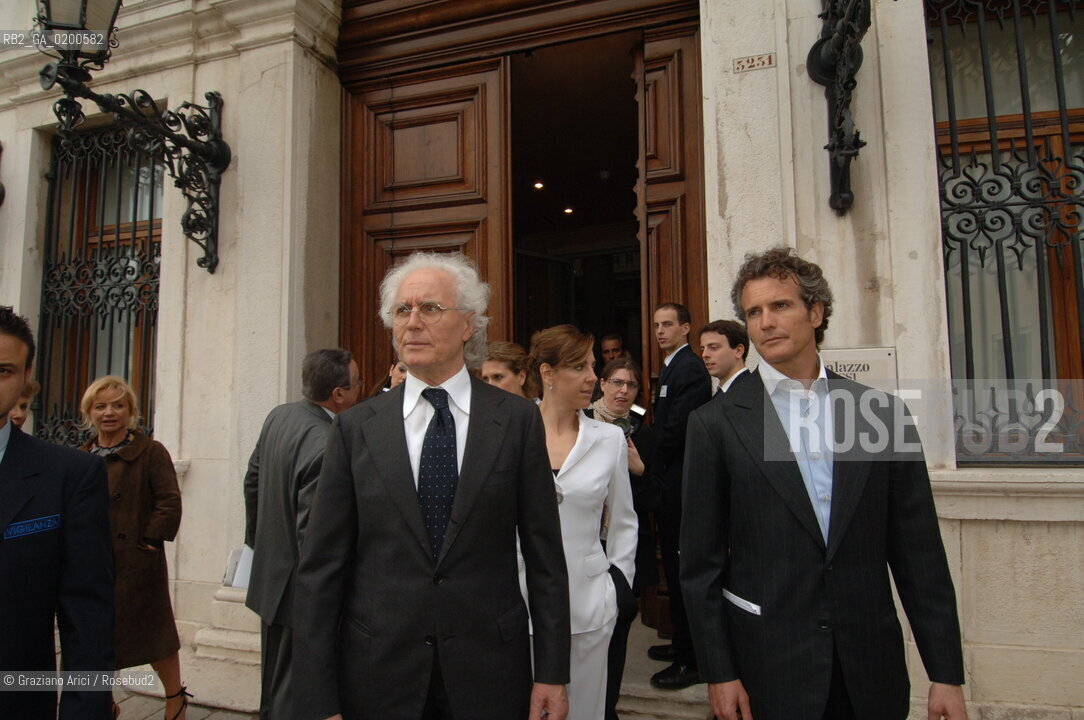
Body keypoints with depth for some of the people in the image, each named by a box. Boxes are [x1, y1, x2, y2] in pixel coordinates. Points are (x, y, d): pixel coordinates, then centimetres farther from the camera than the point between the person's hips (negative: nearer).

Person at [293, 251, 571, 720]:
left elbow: (544, 555, -3)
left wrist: (552, 674, -3)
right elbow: (321, 567, -3)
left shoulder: (518, 419, -5)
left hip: (489, 677, 0)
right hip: (377, 678, 1)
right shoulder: (355, 429, -2)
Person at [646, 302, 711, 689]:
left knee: (681, 569, -2)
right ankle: (683, 642, 32)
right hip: (671, 484, 10)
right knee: (676, 567, 18)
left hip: (677, 484, -10)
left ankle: (691, 660, 10)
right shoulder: (673, 367, 16)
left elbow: (673, 430, -21)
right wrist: (654, 470, 7)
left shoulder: (689, 370, -16)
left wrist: (648, 468, -8)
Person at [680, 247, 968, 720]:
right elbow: (701, 561, -5)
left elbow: (919, 554, 2)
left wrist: (946, 673, 2)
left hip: (871, 669, 3)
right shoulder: (716, 424, -6)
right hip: (765, 670, -2)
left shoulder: (882, 413, 0)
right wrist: (718, 674, -6)